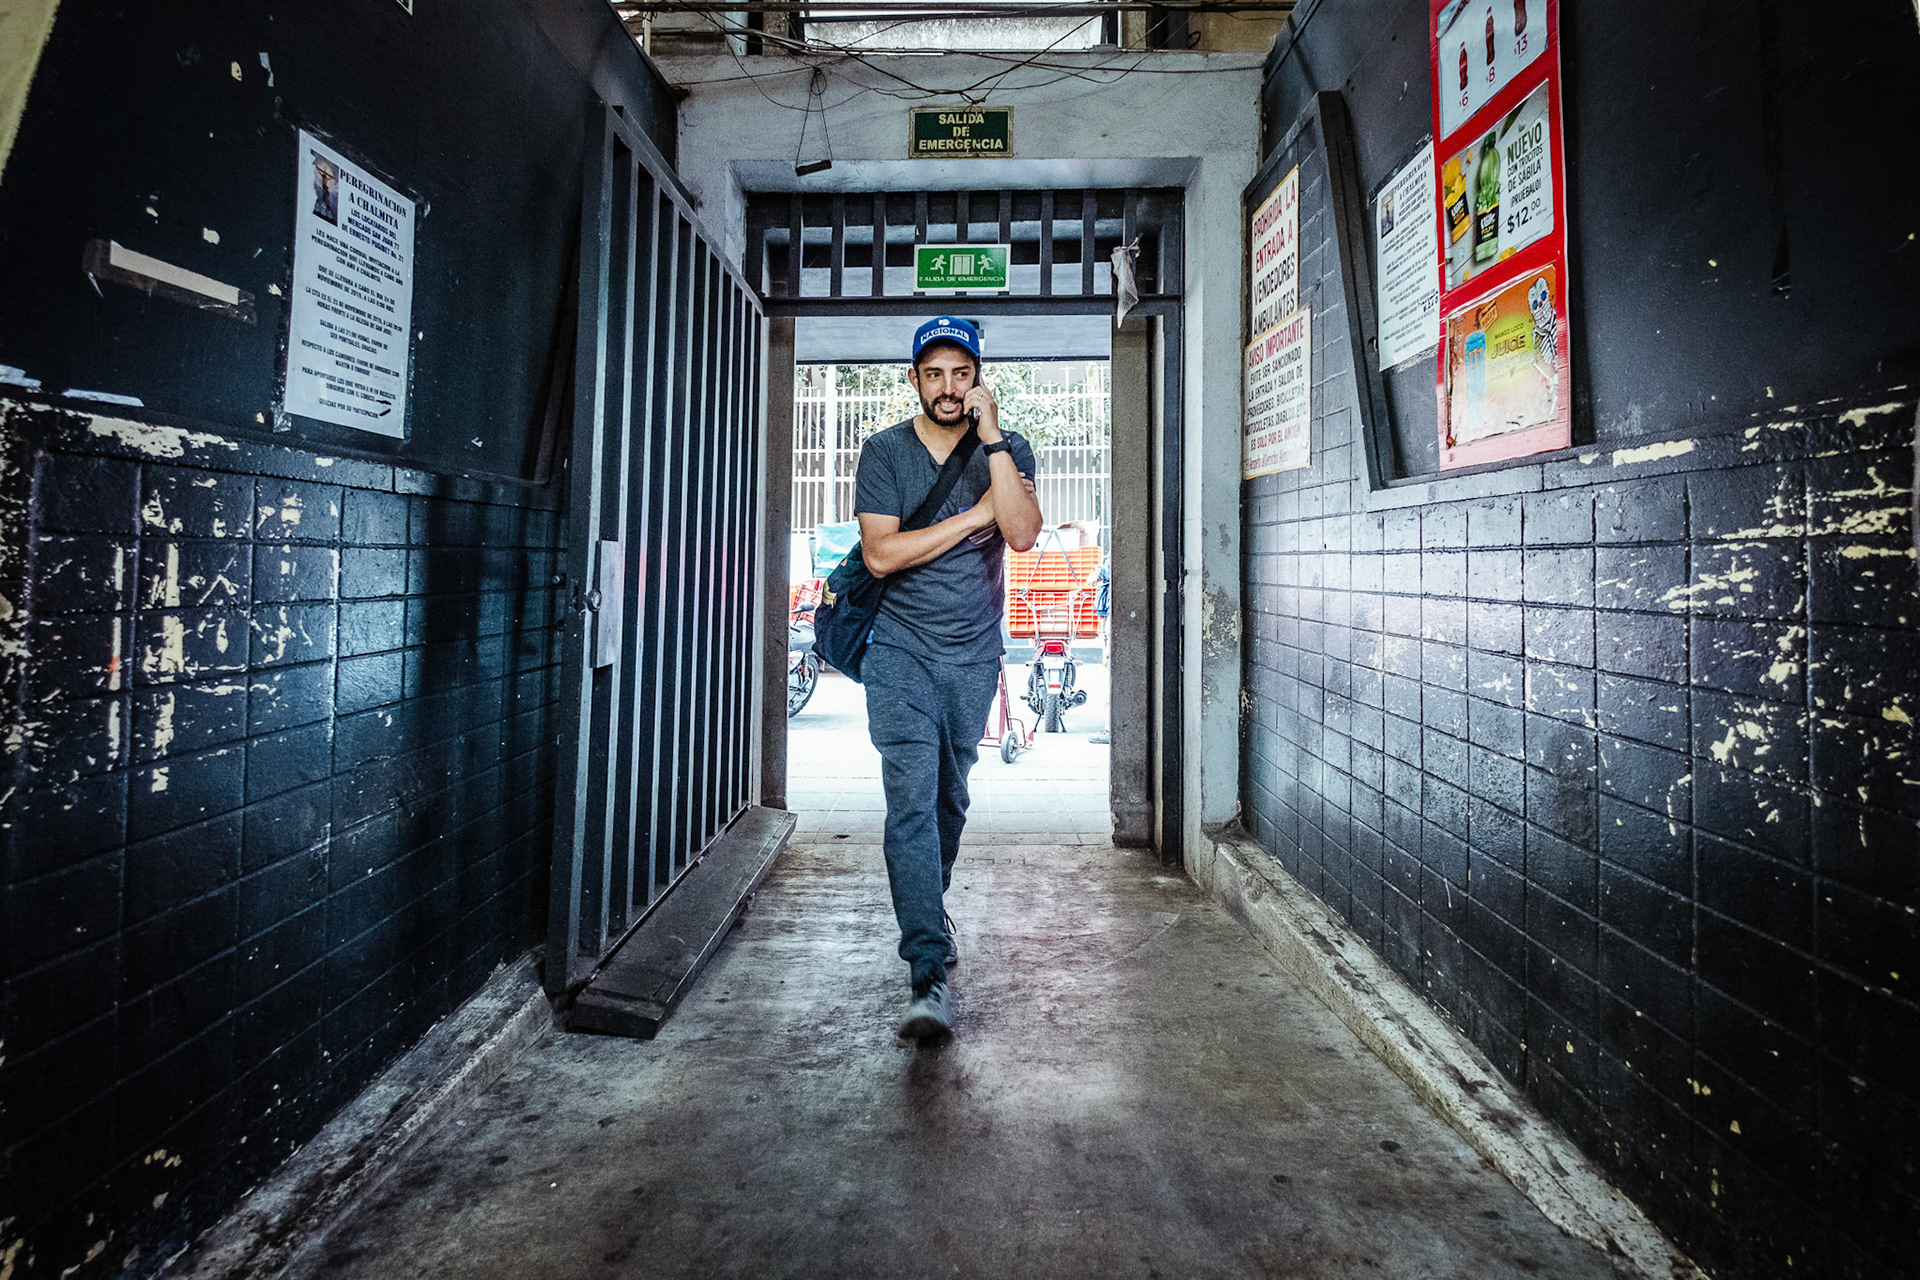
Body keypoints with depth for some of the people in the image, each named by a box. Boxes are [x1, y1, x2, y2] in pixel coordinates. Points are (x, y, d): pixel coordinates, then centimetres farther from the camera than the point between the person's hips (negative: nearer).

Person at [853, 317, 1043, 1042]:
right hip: (901, 651, -2)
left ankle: (929, 906, 42)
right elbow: (880, 555, -12)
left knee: (950, 797, 14)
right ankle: (930, 977, -13)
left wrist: (991, 438, -19)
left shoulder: (1006, 451, 2)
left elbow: (1022, 535, -17)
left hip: (973, 654, 2)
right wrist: (976, 514, -13)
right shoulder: (884, 452, -1)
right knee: (912, 799, -14)